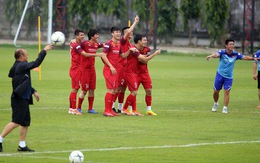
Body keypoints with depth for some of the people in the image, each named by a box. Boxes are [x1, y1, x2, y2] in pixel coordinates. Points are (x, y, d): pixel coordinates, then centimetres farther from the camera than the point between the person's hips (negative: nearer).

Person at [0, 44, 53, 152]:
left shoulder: (19, 67, 15)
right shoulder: (21, 66, -14)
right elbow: (36, 63, -18)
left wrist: (33, 91, 23)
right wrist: (44, 51, -10)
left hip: (24, 99, 10)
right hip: (20, 99, -10)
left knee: (26, 122, 11)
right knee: (16, 122, -11)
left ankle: (22, 145, 14)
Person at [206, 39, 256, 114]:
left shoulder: (235, 54, -3)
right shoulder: (222, 52, -14)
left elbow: (245, 57, -4)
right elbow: (216, 55, -33)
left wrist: (253, 58, -21)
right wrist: (211, 56, -56)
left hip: (229, 77, 1)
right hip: (220, 74, -1)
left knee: (227, 92, -6)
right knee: (216, 91, 8)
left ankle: (225, 108, 2)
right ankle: (215, 104, 35)